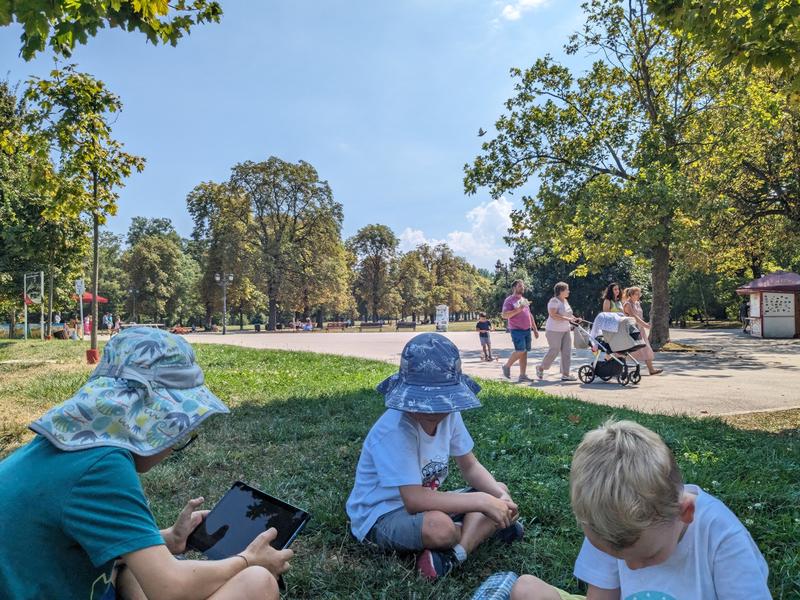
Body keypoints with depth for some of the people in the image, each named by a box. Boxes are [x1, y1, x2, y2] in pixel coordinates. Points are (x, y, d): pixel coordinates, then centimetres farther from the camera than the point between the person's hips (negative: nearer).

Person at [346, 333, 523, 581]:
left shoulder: (449, 413, -6)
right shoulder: (393, 430, -29)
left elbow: (470, 467, 4)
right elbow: (414, 500, -35)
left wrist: (499, 494, -17)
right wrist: (482, 501, -32)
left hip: (426, 502, 9)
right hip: (382, 518, -9)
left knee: (499, 493, -1)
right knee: (438, 527, -39)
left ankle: (453, 555, -17)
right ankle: (482, 528, -10)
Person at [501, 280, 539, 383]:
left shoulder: (524, 300, 20)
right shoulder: (509, 300, -5)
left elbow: (530, 315, 25)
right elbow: (504, 315, -16)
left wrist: (535, 329, 21)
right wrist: (518, 310, -24)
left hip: (527, 330, 7)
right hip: (517, 330, -7)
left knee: (524, 352, 5)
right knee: (520, 351, -15)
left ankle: (523, 375, 8)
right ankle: (507, 366, 6)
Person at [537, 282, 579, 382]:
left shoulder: (565, 301, 14)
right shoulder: (554, 301, -14)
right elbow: (553, 315, -25)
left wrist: (574, 319, 7)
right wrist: (567, 318, -29)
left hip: (566, 330, 9)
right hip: (554, 331, -9)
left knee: (567, 352, 2)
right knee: (554, 351, -4)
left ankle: (565, 374, 7)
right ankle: (540, 368, 17)